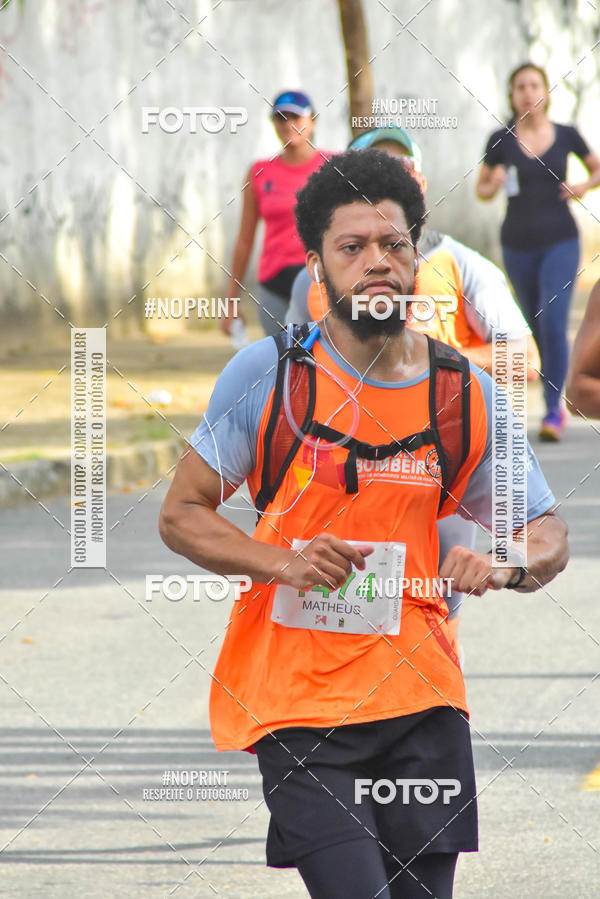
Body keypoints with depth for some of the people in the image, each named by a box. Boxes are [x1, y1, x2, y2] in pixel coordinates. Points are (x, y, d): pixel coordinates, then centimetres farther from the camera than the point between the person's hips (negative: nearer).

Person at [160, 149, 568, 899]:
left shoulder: (467, 392, 5)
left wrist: (508, 568, -12)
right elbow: (180, 515, 3)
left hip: (422, 696, 3)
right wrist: (281, 564, -15)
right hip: (296, 697, -3)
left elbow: (546, 535, 12)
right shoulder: (264, 374, -2)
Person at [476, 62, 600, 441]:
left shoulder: (566, 135, -1)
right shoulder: (501, 140, -1)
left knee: (553, 323, -16)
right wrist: (493, 185, -15)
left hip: (560, 241, -2)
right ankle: (558, 399, 31)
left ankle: (553, 411, -13)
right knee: (538, 328, 11)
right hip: (518, 244, 2)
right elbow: (482, 189, 8)